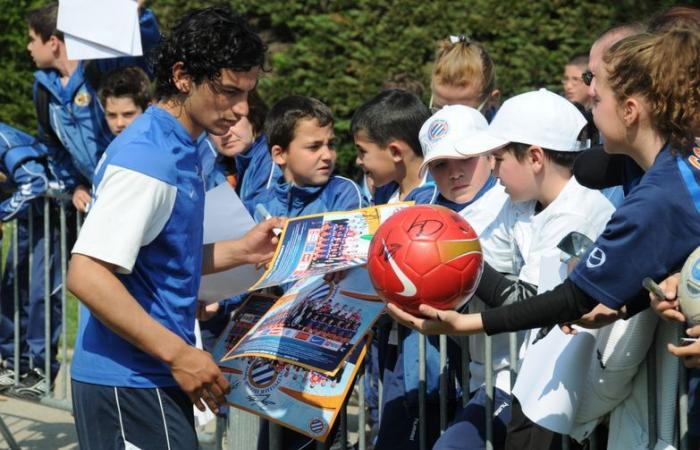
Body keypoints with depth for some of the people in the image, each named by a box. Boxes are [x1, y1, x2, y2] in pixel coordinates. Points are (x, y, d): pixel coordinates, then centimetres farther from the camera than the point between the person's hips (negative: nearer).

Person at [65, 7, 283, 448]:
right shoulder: (148, 159, -19)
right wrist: (178, 354, -24)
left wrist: (240, 251, 9)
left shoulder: (180, 151, 12)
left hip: (150, 377, 10)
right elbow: (88, 275, -26)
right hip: (130, 383, -10)